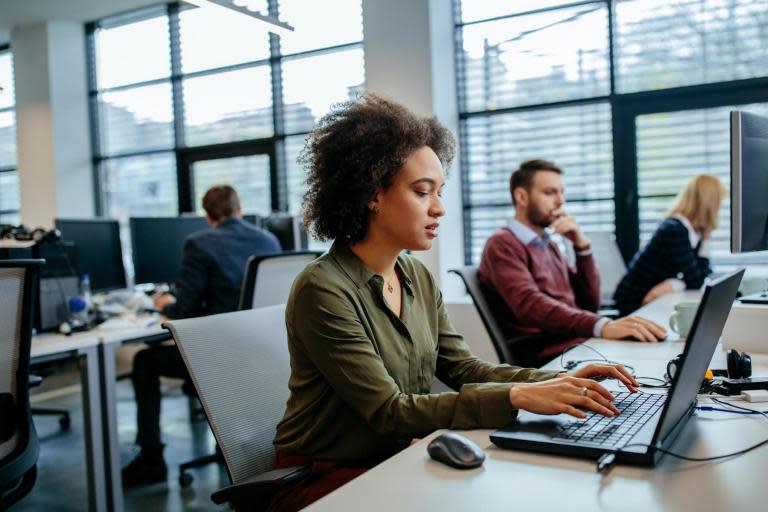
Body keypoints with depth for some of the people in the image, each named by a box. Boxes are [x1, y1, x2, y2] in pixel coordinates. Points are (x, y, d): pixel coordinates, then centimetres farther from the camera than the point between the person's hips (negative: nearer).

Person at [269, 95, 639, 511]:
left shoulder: (418, 278, 3)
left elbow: (460, 368, 2)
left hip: (397, 461, 6)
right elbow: (389, 410, -23)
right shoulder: (323, 290, -21)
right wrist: (516, 397, -28)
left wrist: (554, 382, -13)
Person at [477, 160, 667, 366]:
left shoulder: (548, 244, 22)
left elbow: (589, 303, 18)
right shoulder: (503, 245, -4)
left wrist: (582, 245, 5)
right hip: (550, 356, -8)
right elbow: (529, 305, -23)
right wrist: (602, 326, -36)